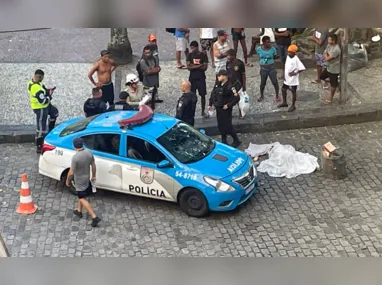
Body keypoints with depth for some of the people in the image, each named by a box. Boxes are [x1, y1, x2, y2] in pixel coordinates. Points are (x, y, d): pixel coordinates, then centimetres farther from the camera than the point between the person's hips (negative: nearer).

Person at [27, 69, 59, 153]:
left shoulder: (31, 82, -4)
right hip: (40, 108, -10)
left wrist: (47, 90, -5)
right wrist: (50, 95, -14)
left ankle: (50, 130, 43)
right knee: (41, 128, 1)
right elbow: (43, 101, -31)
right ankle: (39, 148, 11)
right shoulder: (37, 89, -34)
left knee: (55, 112, 31)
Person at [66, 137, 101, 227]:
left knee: (83, 199, 5)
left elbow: (71, 173, -24)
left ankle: (94, 217, 1)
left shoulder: (75, 157, -31)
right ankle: (79, 211, 46)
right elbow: (93, 166, 1)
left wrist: (68, 180, -5)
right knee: (82, 196, 27)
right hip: (87, 179, 7)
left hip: (79, 181, -7)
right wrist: (93, 176, 16)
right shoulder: (89, 152, -11)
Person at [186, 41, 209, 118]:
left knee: (203, 95, 3)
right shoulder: (190, 55, 1)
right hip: (192, 78, 1)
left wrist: (193, 66, -15)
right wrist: (199, 66, -17)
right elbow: (188, 67, -9)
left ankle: (203, 111, 15)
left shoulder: (203, 55, -4)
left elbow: (205, 68, -12)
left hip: (201, 78, -1)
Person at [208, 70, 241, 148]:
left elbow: (237, 98, -24)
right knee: (220, 125, 15)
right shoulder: (218, 85, 3)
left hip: (225, 110, -8)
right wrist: (210, 104, 12)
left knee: (227, 126, -2)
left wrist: (228, 105, -21)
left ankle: (236, 141, 14)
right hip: (218, 109, 8)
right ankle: (224, 141, 29)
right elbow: (213, 94, 16)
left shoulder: (229, 87, -21)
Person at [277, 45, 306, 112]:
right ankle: (284, 102, 37)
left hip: (293, 79, -8)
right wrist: (284, 74, 9)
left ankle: (293, 106, 20)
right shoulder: (288, 57, 2)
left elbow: (302, 68, -26)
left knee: (293, 92, 6)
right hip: (287, 79, 8)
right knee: (283, 89, 18)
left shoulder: (296, 59, -23)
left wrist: (295, 73, -28)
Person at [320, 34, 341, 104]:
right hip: (328, 67, 9)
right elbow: (324, 54, 4)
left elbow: (327, 58, -30)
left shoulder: (336, 50, -33)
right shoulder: (329, 45, -5)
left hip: (334, 69, -9)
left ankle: (330, 97, 27)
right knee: (322, 77, 22)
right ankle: (335, 82, 36)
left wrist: (326, 55, -10)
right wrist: (327, 56, -16)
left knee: (333, 84, 9)